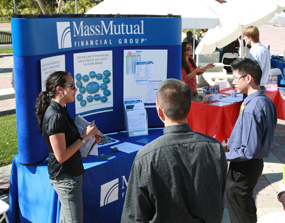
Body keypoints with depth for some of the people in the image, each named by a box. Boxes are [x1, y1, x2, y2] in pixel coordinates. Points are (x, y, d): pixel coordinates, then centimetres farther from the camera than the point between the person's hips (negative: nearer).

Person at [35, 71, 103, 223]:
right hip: (65, 178, -10)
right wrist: (84, 137, -19)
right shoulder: (55, 116, -24)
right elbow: (61, 156, -25)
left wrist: (89, 136, 3)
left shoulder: (60, 111, 7)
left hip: (68, 174, 10)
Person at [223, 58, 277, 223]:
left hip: (243, 168, -9)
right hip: (256, 163, 9)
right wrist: (230, 146, 12)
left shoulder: (252, 109, -29)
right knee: (248, 210, 26)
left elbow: (250, 151, -28)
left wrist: (224, 155, -15)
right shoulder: (266, 101, 2)